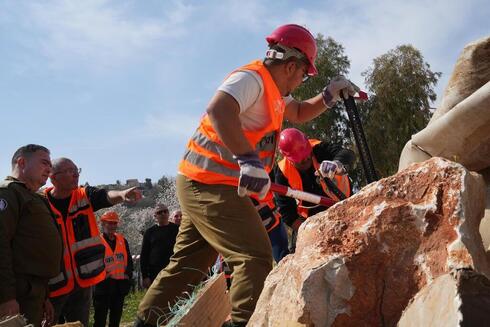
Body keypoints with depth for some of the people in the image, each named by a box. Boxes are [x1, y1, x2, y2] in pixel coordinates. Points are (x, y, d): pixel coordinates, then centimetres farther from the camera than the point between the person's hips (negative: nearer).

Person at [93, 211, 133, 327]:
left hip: (120, 284, 5)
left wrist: (128, 274, 1)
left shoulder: (122, 240, 10)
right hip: (103, 284, -5)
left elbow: (129, 260, 13)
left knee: (116, 317, 15)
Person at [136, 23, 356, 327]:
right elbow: (219, 110, -32)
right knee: (256, 256, -13)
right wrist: (249, 160, -39)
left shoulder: (271, 90, 18)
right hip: (213, 186, -10)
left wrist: (329, 95, 15)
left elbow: (299, 113, 31)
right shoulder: (252, 78, -13)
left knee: (188, 264, 15)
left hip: (201, 185, 10)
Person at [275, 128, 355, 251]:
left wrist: (337, 164, -68)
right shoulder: (283, 172, -21)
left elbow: (347, 154, -44)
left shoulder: (318, 149, -26)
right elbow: (285, 209, -18)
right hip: (309, 217, 1)